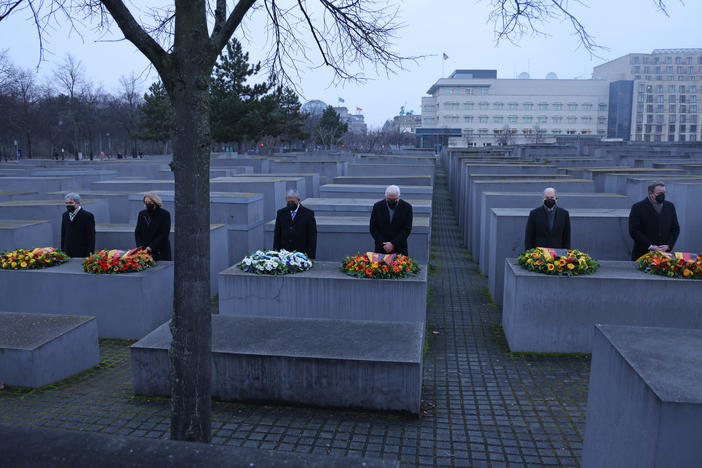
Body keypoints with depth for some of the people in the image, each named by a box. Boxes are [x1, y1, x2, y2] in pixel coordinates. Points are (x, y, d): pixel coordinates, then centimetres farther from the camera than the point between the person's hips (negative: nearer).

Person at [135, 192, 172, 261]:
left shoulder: (165, 214, -3)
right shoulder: (142, 214, 11)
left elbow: (164, 234, -10)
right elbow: (137, 232, 10)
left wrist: (150, 247, -17)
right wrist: (140, 246, -7)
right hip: (144, 252, 3)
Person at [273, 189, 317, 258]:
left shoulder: (308, 213, -2)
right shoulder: (281, 213, 8)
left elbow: (312, 236, -2)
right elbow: (277, 235, 10)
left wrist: (310, 256, -7)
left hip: (302, 254, -2)